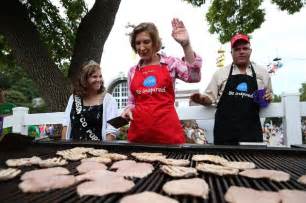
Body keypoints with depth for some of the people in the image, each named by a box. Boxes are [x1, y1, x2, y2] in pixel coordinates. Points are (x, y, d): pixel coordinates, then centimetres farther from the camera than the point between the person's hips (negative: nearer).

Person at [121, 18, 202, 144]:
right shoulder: (132, 71, 13)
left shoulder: (170, 63, 4)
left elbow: (194, 77, -13)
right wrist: (128, 109, -1)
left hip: (167, 130, -2)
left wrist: (185, 45, -19)